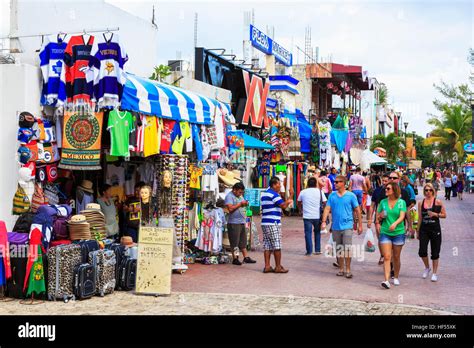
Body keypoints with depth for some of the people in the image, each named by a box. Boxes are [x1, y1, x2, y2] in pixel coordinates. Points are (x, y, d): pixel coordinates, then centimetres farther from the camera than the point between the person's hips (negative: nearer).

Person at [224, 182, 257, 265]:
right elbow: (230, 208, -22)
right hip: (234, 223, -9)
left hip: (242, 222, 9)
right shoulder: (229, 196, -10)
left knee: (243, 241, 12)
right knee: (234, 242, -2)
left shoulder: (240, 196, 18)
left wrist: (245, 204, 6)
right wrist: (240, 204, -17)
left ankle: (246, 257, 16)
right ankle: (235, 258, 4)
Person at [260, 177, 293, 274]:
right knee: (277, 246, -1)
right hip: (273, 223, -9)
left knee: (267, 246, 8)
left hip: (265, 223, 9)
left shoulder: (264, 194, 18)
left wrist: (286, 202, 19)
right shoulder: (274, 194, -12)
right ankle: (278, 267, 3)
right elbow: (283, 205, -18)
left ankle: (267, 266, 7)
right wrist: (288, 202, 3)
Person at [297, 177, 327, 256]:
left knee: (308, 233, 4)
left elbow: (299, 203, 15)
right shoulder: (320, 192, 1)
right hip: (317, 216, 1)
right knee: (317, 232, 16)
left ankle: (309, 251, 3)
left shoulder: (303, 192, 4)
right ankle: (317, 250, 18)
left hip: (307, 216, -1)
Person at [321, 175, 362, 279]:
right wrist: (324, 221, -12)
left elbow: (357, 211, 2)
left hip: (347, 225, -3)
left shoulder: (351, 196, -2)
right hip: (335, 226, 4)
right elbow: (327, 209, 1)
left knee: (347, 248, -10)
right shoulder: (332, 195, 5)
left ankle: (348, 269, 3)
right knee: (338, 248, 11)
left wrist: (360, 225, 1)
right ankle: (341, 269, 23)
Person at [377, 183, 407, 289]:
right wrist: (380, 216, -10)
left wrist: (395, 223, -31)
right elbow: (377, 217, 14)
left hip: (398, 233, -1)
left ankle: (396, 277, 27)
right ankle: (386, 280, -13)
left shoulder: (401, 202, -1)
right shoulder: (383, 202, 6)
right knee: (387, 257, -8)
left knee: (396, 257, 9)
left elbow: (402, 216, -12)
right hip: (385, 232, 1)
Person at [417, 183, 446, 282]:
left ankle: (434, 273, 18)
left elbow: (444, 215, 1)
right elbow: (420, 218, 9)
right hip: (424, 229, 2)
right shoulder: (421, 203, 5)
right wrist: (417, 231, 9)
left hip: (435, 229, -2)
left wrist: (435, 214, -16)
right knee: (422, 252, -6)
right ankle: (427, 267, 21)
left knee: (435, 253, 4)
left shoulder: (438, 202, -3)